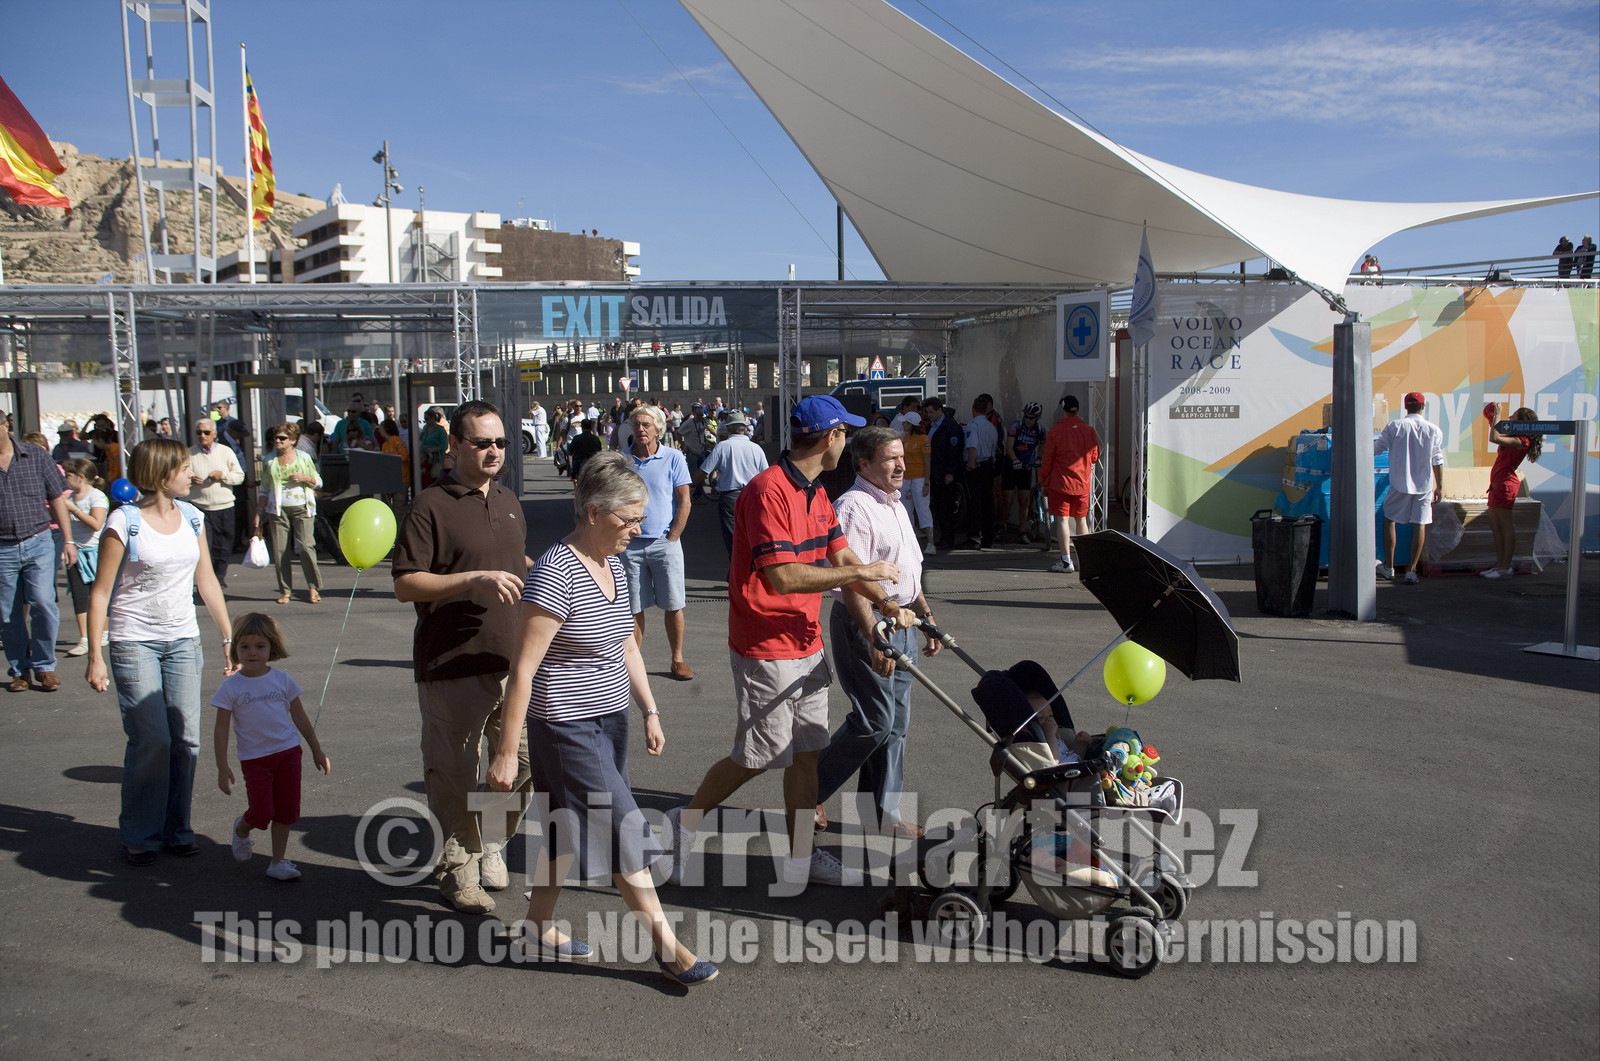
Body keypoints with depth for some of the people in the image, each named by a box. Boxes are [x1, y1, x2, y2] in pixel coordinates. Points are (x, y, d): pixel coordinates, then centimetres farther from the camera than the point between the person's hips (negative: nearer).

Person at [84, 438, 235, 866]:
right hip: (134, 642, -5)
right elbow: (100, 591, -6)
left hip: (183, 641, 5)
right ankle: (139, 836, 11)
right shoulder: (124, 523, -9)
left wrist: (229, 639, 13)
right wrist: (95, 656, -9)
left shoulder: (192, 518, 7)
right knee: (151, 740, -6)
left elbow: (206, 581, 14)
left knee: (186, 738, 2)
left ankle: (176, 829, 16)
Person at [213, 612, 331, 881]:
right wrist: (222, 767, -8)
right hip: (255, 758, -3)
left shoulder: (282, 680, 2)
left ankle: (278, 862, 16)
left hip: (288, 752, 3)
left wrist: (317, 750, 16)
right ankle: (241, 828, 29)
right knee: (261, 812, -5)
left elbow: (300, 717, 12)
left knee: (285, 810, 4)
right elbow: (221, 728, -3)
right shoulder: (230, 687, -5)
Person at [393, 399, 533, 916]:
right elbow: (405, 586, -13)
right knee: (455, 774, 3)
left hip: (513, 660, 7)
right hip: (453, 666, -6)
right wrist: (473, 580, -22)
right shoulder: (431, 505, -8)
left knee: (524, 762, 11)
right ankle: (458, 868, 20)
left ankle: (490, 847, 32)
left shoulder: (508, 501, 15)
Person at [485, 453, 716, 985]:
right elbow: (523, 669, -21)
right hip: (567, 726, -8)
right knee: (625, 828, -4)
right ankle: (666, 944, 6)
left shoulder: (613, 565, 7)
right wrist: (505, 752, -19)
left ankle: (538, 926, 32)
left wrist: (649, 710, 16)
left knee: (568, 827, 17)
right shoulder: (554, 575, -21)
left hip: (609, 719, 8)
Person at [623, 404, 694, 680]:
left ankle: (678, 660, 12)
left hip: (665, 542, -2)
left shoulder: (673, 458, 0)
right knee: (634, 607, 6)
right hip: (631, 544, 2)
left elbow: (684, 502, -1)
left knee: (673, 605, 1)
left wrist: (672, 538, -6)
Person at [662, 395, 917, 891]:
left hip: (806, 647, 9)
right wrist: (865, 572, -22)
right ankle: (686, 819, 20)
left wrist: (886, 602, -3)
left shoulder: (816, 495, 11)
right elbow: (782, 576, -28)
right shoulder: (768, 491, -21)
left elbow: (842, 559, 13)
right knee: (759, 756, 0)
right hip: (766, 650, -9)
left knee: (807, 753, 12)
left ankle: (801, 858, 23)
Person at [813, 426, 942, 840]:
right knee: (874, 721, -8)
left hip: (900, 623, 9)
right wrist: (875, 637, -29)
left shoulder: (895, 506, 15)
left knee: (895, 723, 11)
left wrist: (925, 615, 21)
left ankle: (882, 812, 21)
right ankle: (810, 792, 9)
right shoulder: (853, 507, -17)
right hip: (864, 623, -9)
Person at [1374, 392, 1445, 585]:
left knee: (1389, 519, 15)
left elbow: (1376, 448, 0)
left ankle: (1388, 567, 16)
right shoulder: (1434, 430, 0)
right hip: (1424, 486, 1)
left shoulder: (1394, 426, -4)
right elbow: (1438, 461, 1)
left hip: (1399, 484, -1)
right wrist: (1439, 486, 8)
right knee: (1419, 526, 4)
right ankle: (1411, 571, 2)